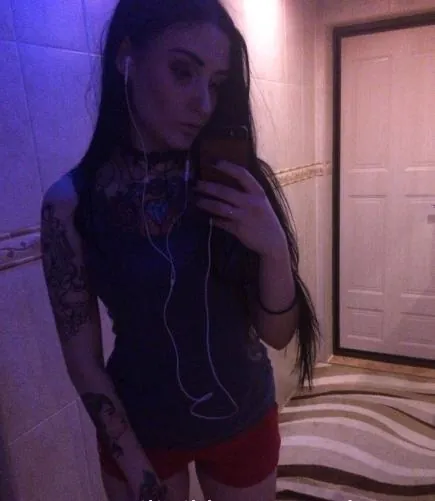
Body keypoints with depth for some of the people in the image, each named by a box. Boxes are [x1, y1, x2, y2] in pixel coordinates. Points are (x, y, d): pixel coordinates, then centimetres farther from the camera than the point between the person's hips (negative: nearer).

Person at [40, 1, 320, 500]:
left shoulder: (241, 181, -14)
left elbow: (278, 335, -11)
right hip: (136, 430, -1)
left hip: (243, 421, 2)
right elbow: (82, 357, -10)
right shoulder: (70, 202, -17)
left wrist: (273, 248, -28)